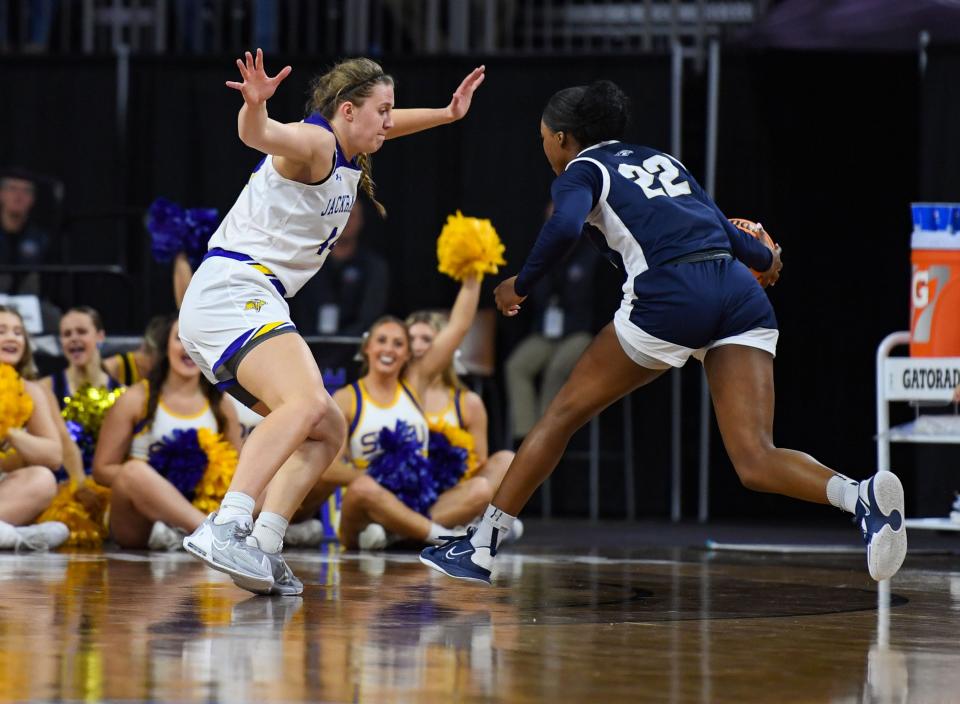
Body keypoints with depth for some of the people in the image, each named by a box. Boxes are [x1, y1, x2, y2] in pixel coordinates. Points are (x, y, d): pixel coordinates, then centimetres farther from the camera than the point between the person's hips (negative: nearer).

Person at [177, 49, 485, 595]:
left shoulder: (348, 157, 19)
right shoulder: (313, 143, -10)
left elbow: (383, 128, 44)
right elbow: (260, 135, -33)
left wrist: (447, 115, 38)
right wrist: (255, 104, -54)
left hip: (248, 305, 11)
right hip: (232, 290, -11)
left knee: (329, 431, 11)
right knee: (307, 403, -32)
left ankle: (262, 549, -4)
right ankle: (225, 528, -46)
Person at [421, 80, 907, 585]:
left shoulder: (581, 171, 12)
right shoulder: (661, 160, 29)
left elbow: (564, 227, -10)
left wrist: (519, 286, 4)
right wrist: (762, 258, 49)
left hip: (671, 297, -5)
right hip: (742, 297, 5)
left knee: (563, 414, 14)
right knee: (755, 465, -5)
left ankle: (482, 548, 16)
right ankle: (863, 495, -34)